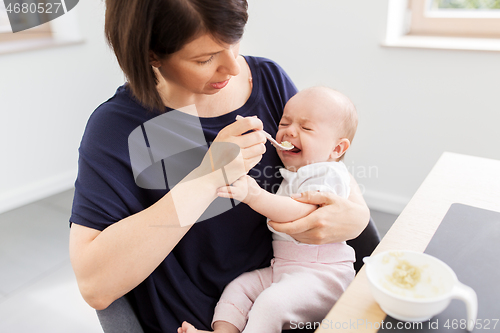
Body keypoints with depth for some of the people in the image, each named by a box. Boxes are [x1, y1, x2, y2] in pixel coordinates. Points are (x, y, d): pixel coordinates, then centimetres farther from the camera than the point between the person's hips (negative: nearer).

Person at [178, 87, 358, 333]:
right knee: (237, 287, 1)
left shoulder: (327, 174, -13)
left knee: (272, 302, -27)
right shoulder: (287, 173, 14)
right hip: (281, 267, 9)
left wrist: (254, 195, -39)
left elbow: (300, 212, -29)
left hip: (321, 272, -9)